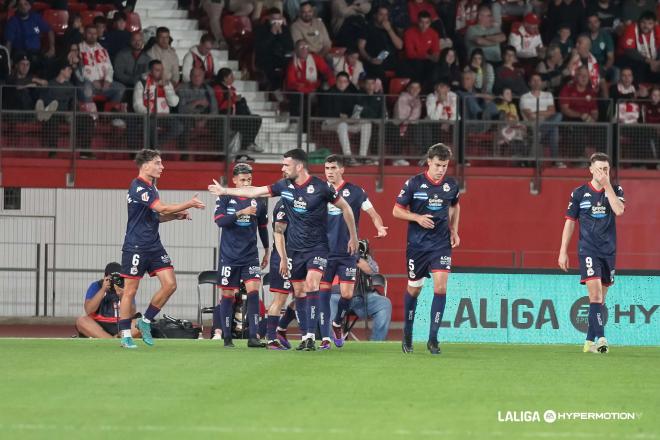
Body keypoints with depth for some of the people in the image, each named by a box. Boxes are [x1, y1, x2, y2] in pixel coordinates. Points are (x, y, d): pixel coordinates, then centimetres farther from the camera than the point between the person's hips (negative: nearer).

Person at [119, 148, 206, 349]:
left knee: (170, 284, -1)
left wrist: (177, 215, 5)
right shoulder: (138, 187, -17)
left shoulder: (151, 187, 13)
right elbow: (163, 208, -23)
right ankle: (125, 336, 5)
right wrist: (189, 204, -14)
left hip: (154, 245, 9)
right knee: (130, 290, -2)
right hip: (135, 247, -9)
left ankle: (146, 321, 13)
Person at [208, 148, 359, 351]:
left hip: (317, 247, -5)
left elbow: (345, 207, -2)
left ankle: (311, 336, -23)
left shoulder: (320, 187, -13)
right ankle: (304, 337, 12)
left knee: (311, 285, -21)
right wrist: (224, 190, 8)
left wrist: (353, 236, 3)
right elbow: (254, 191, 7)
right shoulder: (284, 186, 0)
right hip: (294, 249, 5)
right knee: (299, 292, 5)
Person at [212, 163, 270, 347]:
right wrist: (240, 213, -26)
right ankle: (226, 337, 13)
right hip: (229, 255, -1)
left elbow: (263, 227, 17)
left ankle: (253, 337, -14)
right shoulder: (225, 198, -1)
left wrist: (267, 251, 22)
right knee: (228, 294, 3)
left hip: (250, 255, 1)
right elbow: (219, 220, -15)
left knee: (254, 290, -13)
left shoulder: (258, 200, 5)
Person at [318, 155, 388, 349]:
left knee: (347, 294, -6)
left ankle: (337, 323, 24)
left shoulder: (354, 191, 0)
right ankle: (325, 337, 1)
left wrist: (380, 227, -17)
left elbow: (372, 213, 3)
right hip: (324, 251, 1)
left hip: (347, 253, -1)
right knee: (323, 293, -3)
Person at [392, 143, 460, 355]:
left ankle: (433, 338, -8)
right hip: (417, 244, -1)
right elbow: (397, 211, -2)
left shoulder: (451, 186, 1)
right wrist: (418, 218, -18)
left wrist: (454, 230, 11)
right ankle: (407, 333, 30)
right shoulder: (414, 183, -8)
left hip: (441, 243, 1)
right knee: (414, 288, 8)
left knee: (441, 287, -13)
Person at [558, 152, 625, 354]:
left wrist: (607, 185, -15)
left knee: (600, 298, 8)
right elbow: (570, 222, 5)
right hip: (588, 250, -3)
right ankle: (600, 338, -27)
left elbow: (619, 210, -15)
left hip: (609, 251, 3)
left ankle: (590, 341, 17)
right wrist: (563, 252, 2)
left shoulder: (615, 190, 6)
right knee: (595, 292, -18)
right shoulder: (579, 193, 2)